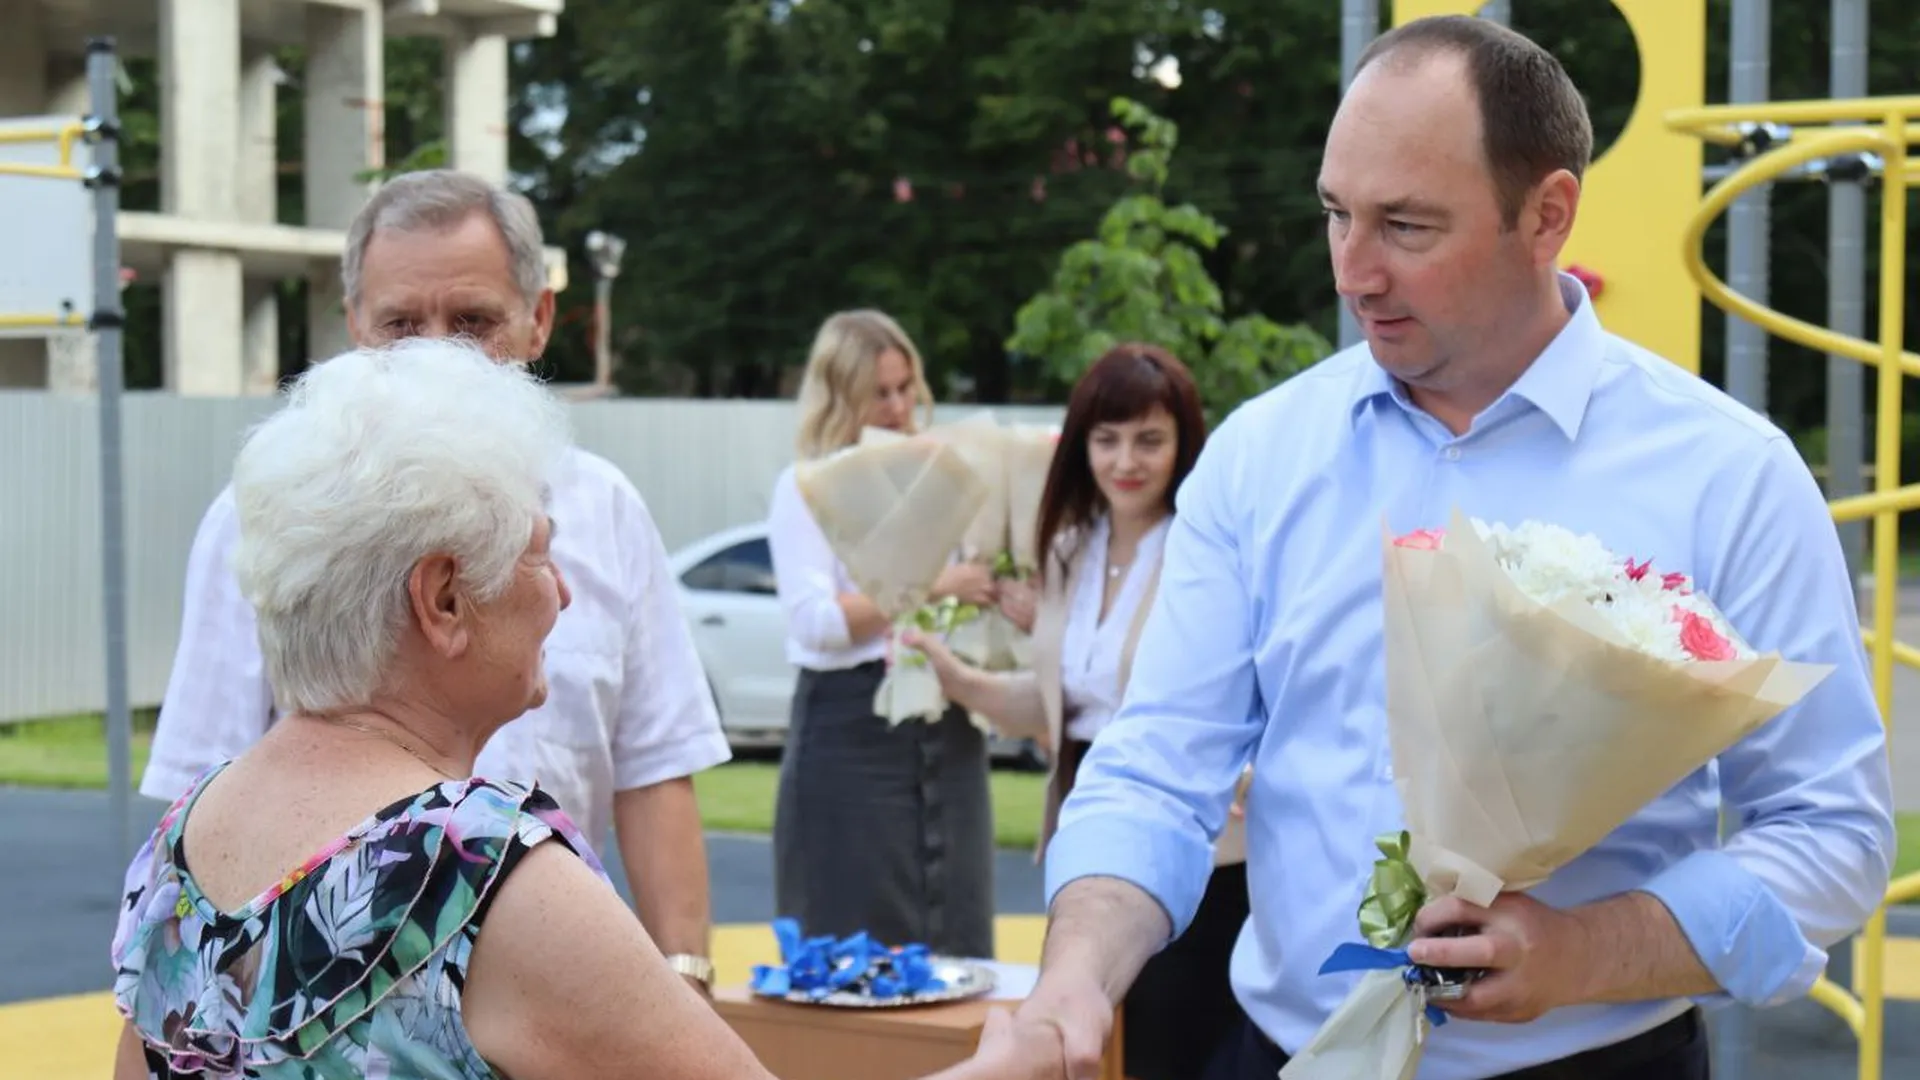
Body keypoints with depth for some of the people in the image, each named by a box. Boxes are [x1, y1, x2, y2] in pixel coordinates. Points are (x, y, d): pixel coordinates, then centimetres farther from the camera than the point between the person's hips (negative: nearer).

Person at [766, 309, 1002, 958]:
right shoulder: (807, 489, 1)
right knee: (854, 945, -4)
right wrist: (931, 588, -17)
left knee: (955, 943, 3)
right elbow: (815, 620, -13)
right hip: (851, 730, -5)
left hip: (947, 730, 5)